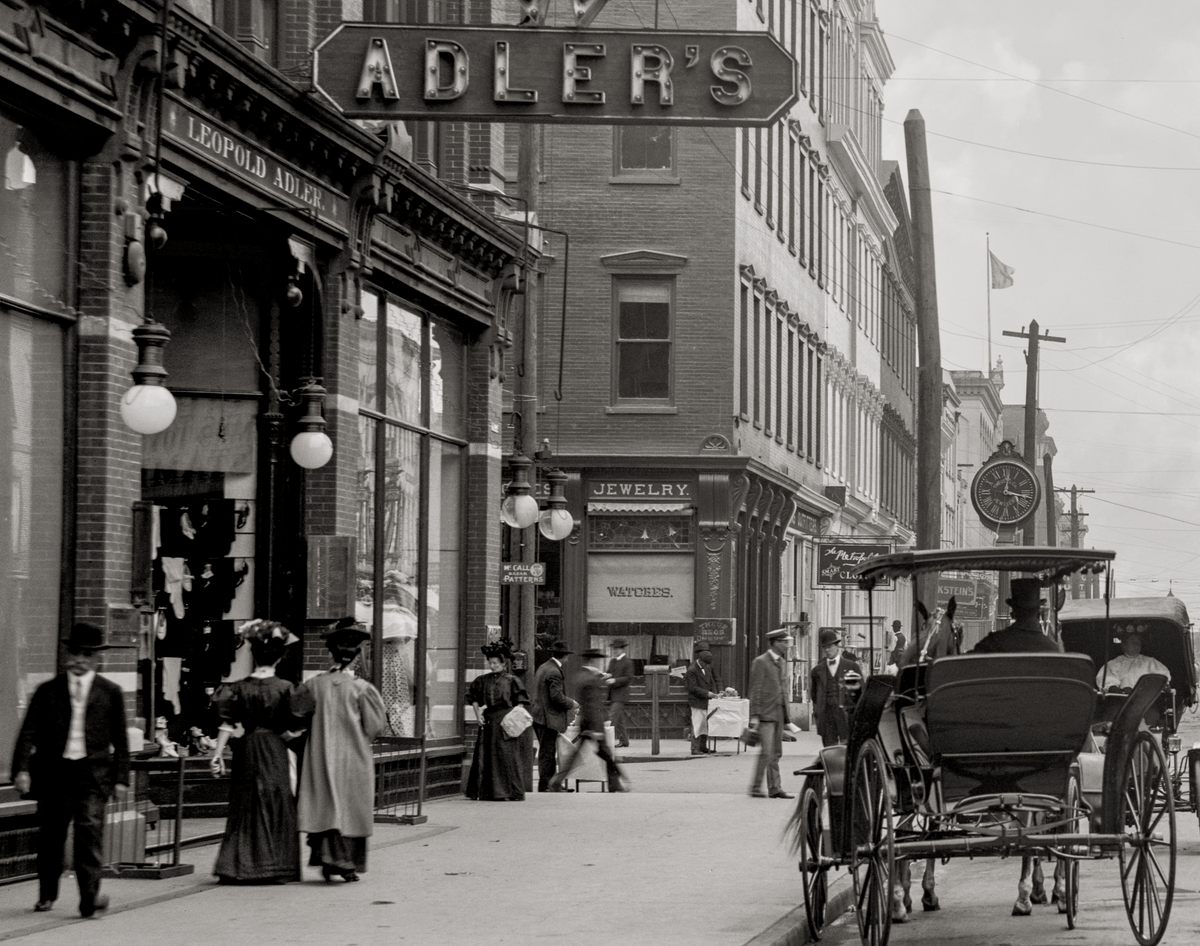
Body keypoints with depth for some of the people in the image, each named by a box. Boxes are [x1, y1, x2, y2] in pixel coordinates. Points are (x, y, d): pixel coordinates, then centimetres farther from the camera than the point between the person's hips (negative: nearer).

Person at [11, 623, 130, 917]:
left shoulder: (110, 692, 8)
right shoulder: (47, 691, 7)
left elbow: (120, 739, 10)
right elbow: (28, 733, 3)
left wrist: (121, 778, 4)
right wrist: (22, 769, -9)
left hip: (93, 773, -1)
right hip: (53, 772, 1)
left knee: (90, 830, -14)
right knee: (50, 836, 8)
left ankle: (90, 898, -18)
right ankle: (47, 894, 27)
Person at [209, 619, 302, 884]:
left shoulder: (240, 688, -1)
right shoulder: (284, 688, -8)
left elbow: (227, 724, -5)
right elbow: (291, 730, -8)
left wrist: (218, 753, -3)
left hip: (246, 751, 2)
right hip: (275, 753, -2)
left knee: (245, 810, 9)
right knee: (276, 810, 6)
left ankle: (236, 866, 4)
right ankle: (275, 867, 5)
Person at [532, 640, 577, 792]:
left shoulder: (543, 668, 13)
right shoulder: (554, 672, -18)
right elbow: (557, 697, -23)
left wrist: (569, 702, 19)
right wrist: (572, 704, -6)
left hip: (540, 716, 10)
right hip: (549, 718, -10)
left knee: (548, 752, 15)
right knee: (547, 753, -3)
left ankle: (553, 784, 21)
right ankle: (544, 786, 1)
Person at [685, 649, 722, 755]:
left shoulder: (708, 667, 9)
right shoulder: (691, 671, -15)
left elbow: (712, 680, 18)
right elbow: (693, 688, -19)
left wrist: (715, 692, 2)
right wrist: (707, 693, -22)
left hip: (707, 701, 8)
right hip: (697, 701, -8)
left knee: (706, 725, 10)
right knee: (697, 725, -8)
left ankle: (703, 746, 19)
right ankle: (695, 749, -4)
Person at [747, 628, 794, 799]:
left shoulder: (781, 663, 16)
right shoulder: (760, 662, -8)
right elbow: (755, 691, -11)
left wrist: (786, 715, 16)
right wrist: (754, 716, -16)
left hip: (779, 714, 8)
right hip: (766, 714, -8)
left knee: (776, 753, 8)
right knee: (767, 752, -12)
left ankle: (775, 788, 10)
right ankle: (756, 788, -5)